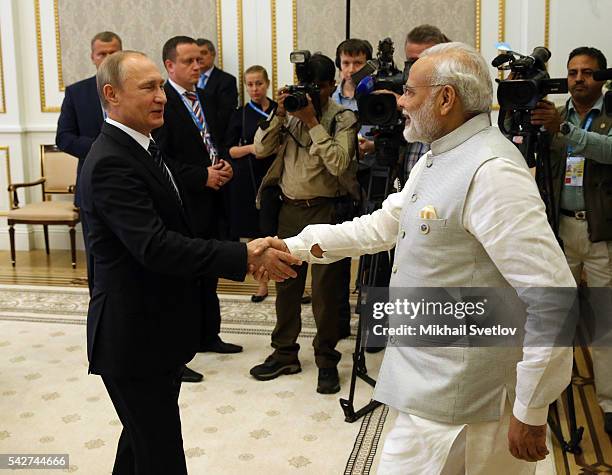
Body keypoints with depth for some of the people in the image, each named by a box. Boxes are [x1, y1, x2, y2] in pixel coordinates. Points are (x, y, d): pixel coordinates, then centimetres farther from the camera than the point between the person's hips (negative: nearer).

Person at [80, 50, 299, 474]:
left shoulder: (142, 149, 8)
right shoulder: (110, 164, -23)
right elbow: (155, 246, -32)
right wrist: (244, 256, -35)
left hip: (158, 329, 10)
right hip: (134, 339, -10)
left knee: (143, 439, 25)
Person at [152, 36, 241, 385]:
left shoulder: (205, 101, 13)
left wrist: (224, 166, 1)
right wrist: (202, 177, -18)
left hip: (209, 204, 8)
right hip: (181, 207, -8)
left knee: (208, 275, 19)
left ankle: (209, 336, 35)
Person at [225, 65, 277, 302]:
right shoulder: (240, 114, 7)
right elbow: (230, 150, 5)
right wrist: (250, 148, -12)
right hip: (247, 178, 1)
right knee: (257, 231, 5)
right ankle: (263, 282, 16)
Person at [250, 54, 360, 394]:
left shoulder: (343, 118, -4)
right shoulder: (291, 110, 8)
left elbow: (339, 163, -19)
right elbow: (261, 149, 1)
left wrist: (312, 122, -18)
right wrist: (279, 115, -10)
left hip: (326, 210, -4)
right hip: (290, 208, 4)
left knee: (325, 289, 0)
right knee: (287, 283, 11)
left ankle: (327, 360, 16)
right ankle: (285, 354, 25)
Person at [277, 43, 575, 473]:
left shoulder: (492, 172, -22)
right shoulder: (435, 160, 10)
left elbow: (552, 296, -25)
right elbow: (383, 225, 18)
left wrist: (531, 413, -20)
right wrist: (294, 247, 11)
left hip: (453, 402, -9)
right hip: (430, 381, 9)